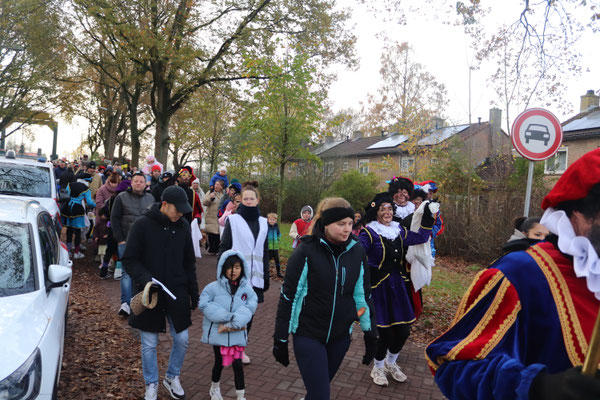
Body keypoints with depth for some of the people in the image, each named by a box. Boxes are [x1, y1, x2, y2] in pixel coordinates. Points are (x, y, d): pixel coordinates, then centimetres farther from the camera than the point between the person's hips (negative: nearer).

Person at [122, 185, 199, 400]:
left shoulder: (183, 225, 2)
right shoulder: (142, 224, -10)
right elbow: (129, 260, -8)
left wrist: (194, 292, 10)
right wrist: (145, 278, -25)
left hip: (176, 293, 4)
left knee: (182, 339, 8)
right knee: (149, 344, 8)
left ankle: (172, 377, 33)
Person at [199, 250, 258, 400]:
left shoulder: (247, 289, -6)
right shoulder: (213, 287, -10)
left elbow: (250, 307, -14)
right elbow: (203, 304, -13)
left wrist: (232, 324, -23)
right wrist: (228, 317, -18)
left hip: (237, 334, 0)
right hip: (217, 332, 0)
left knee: (237, 364, 2)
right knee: (219, 362, 16)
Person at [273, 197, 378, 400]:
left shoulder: (357, 251, -3)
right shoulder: (306, 251, -15)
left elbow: (363, 295, 6)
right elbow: (288, 296, -10)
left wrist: (371, 334, 7)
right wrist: (280, 339, -7)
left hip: (341, 336, 4)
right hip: (308, 335, -4)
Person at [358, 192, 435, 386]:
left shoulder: (399, 230, 9)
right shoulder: (369, 232, -11)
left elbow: (421, 238, 22)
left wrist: (427, 219, 15)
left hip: (398, 286, 6)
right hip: (379, 288, -6)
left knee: (403, 330, 11)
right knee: (385, 332, -2)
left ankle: (390, 363, 39)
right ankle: (378, 368, 27)